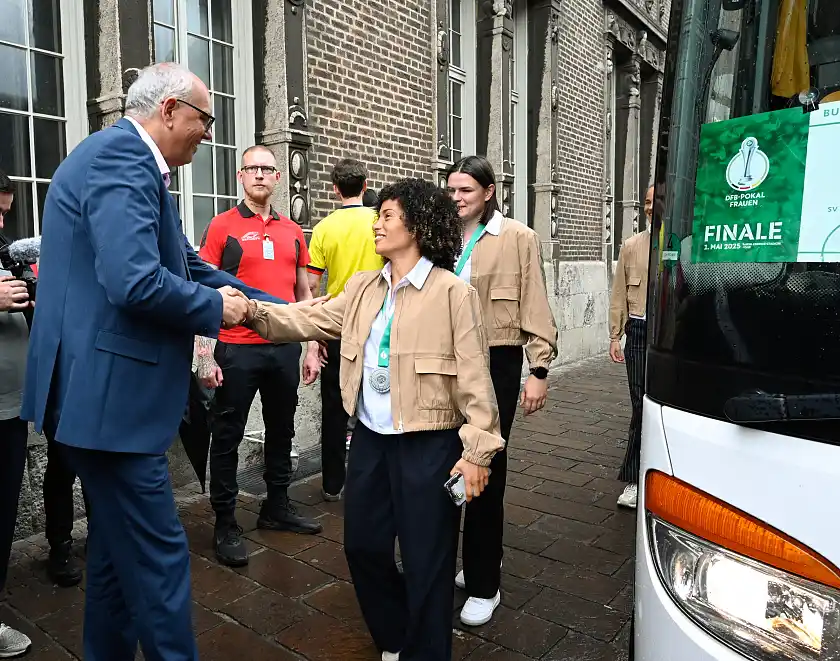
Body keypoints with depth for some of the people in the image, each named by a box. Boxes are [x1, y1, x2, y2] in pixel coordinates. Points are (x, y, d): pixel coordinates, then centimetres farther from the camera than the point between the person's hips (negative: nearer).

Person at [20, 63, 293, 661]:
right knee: (158, 553, 0)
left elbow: (188, 265, 17)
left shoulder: (126, 158, 17)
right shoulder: (122, 156, -16)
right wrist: (215, 308, -11)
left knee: (119, 548, 21)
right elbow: (136, 282, -30)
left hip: (108, 389, 11)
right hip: (109, 393, -11)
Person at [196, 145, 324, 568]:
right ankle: (225, 524, 18)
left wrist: (312, 349, 9)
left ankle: (277, 507, 33)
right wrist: (204, 355, -12)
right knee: (227, 437, 5)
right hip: (237, 350, -4)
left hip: (285, 348, 5)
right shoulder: (222, 227, -2)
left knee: (281, 431, 16)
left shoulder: (292, 232, 11)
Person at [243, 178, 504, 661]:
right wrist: (254, 311, -13)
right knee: (363, 545, 18)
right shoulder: (362, 287, 7)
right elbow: (312, 321, 2)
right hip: (371, 438, 7)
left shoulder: (454, 293, -12)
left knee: (425, 561, 8)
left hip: (428, 444, -6)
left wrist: (478, 451, -15)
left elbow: (474, 378, -13)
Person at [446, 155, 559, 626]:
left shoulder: (519, 239, -4)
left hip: (496, 363, -5)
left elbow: (536, 309, -6)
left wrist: (539, 371, -11)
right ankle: (482, 564, 33)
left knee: (486, 465, 1)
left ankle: (484, 585, 16)